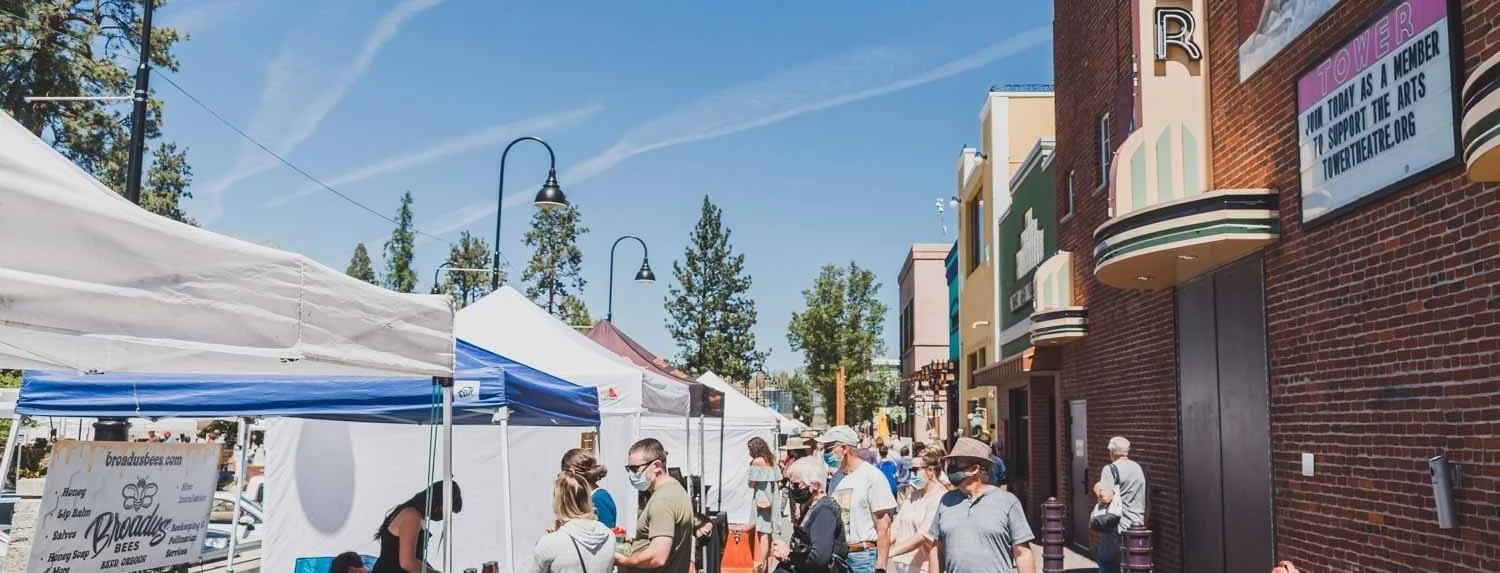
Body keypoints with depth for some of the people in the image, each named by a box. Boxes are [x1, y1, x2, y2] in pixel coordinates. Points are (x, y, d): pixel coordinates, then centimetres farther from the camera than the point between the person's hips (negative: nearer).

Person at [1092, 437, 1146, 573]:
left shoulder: (1111, 469, -12)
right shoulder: (1139, 468, 12)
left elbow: (1106, 497, -23)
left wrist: (1097, 488, -5)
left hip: (1118, 527, -7)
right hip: (1137, 525, 7)